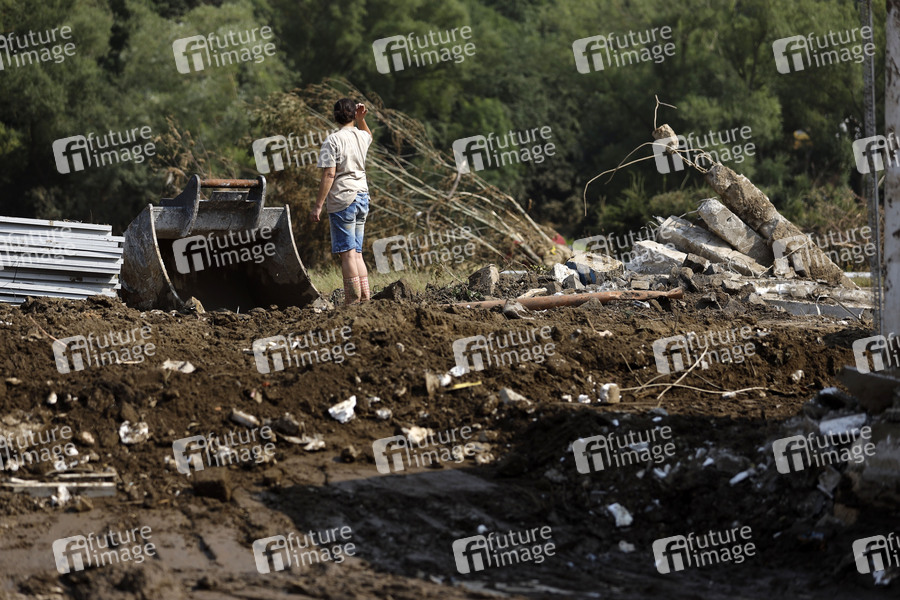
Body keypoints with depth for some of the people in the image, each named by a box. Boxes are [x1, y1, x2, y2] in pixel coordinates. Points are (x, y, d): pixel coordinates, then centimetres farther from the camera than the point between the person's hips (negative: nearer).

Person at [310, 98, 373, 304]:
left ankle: (353, 300, -10)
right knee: (357, 253, 12)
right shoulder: (361, 137, 10)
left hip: (342, 199, -7)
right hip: (362, 196, 7)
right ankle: (365, 298, 9)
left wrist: (318, 206, -13)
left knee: (348, 252, -8)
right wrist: (361, 119, 21)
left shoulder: (333, 140, -10)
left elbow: (329, 175, -15)